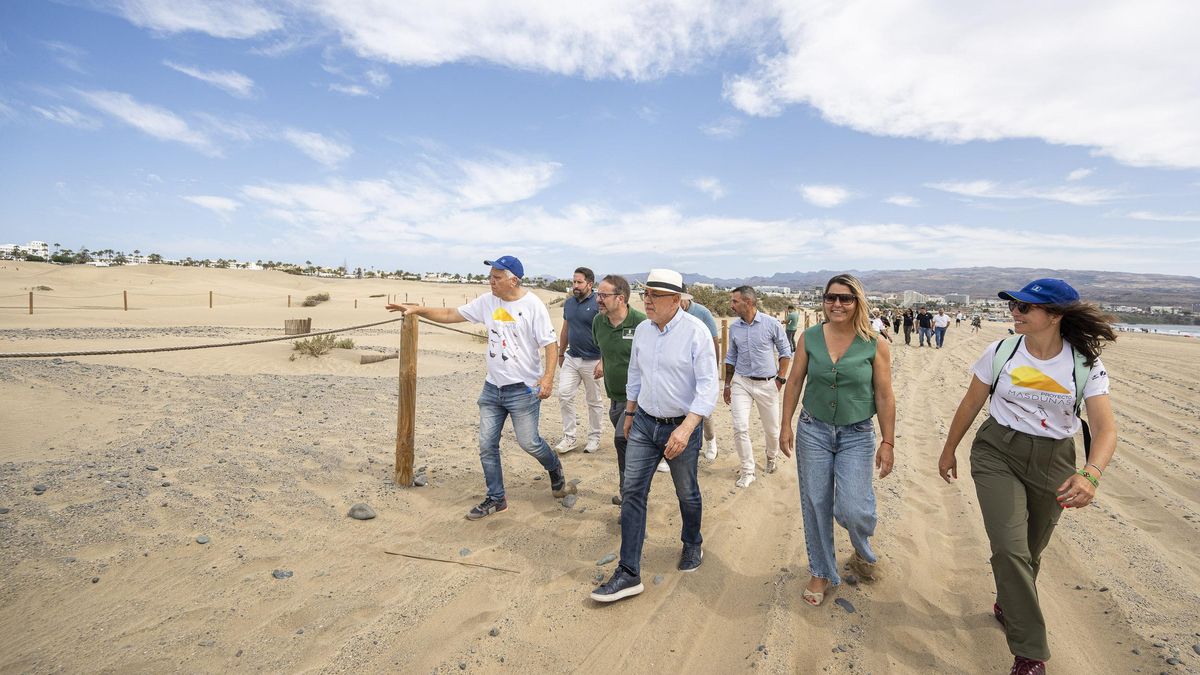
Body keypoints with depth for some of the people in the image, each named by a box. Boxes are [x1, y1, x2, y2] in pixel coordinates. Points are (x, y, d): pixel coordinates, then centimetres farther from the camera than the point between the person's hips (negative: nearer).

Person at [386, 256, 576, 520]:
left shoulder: (532, 305, -12)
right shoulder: (487, 301, 3)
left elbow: (550, 343, -12)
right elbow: (451, 314, 9)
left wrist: (548, 376, -23)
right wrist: (417, 310, 3)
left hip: (523, 389, -6)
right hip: (492, 388, 6)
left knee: (529, 442, 1)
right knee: (487, 446, 8)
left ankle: (555, 470, 32)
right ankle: (496, 499, 23)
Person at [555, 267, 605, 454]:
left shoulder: (598, 304, -13)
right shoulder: (569, 303, 7)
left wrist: (602, 361, -21)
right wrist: (561, 354, 20)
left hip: (591, 360, -6)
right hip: (571, 358, 6)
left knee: (593, 401, 8)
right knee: (564, 395, 0)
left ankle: (594, 437, 23)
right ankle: (569, 437, 11)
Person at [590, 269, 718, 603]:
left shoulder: (696, 331, -17)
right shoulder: (642, 329, 1)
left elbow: (708, 385, -21)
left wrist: (686, 428, -30)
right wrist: (629, 413, 19)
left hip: (682, 426, -4)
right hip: (644, 423, 5)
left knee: (687, 494, 15)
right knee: (632, 492, 0)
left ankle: (692, 545, 44)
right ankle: (629, 573, 7)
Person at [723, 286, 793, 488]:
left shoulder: (771, 323, -9)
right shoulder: (734, 327, 2)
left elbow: (785, 352, 1)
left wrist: (780, 379, -5)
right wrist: (727, 384, 12)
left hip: (767, 384, -2)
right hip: (741, 382, 2)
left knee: (771, 429, 11)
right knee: (740, 428, -9)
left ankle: (772, 457, 42)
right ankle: (747, 471, 5)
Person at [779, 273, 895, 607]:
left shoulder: (876, 346, -6)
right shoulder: (809, 338, -1)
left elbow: (885, 397, -2)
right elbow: (794, 382, 5)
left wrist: (888, 442, -2)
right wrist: (786, 425, 3)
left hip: (857, 436, -2)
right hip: (813, 431, 2)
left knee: (851, 509, -10)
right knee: (815, 506, 8)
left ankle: (864, 553, 27)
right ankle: (821, 573, 28)